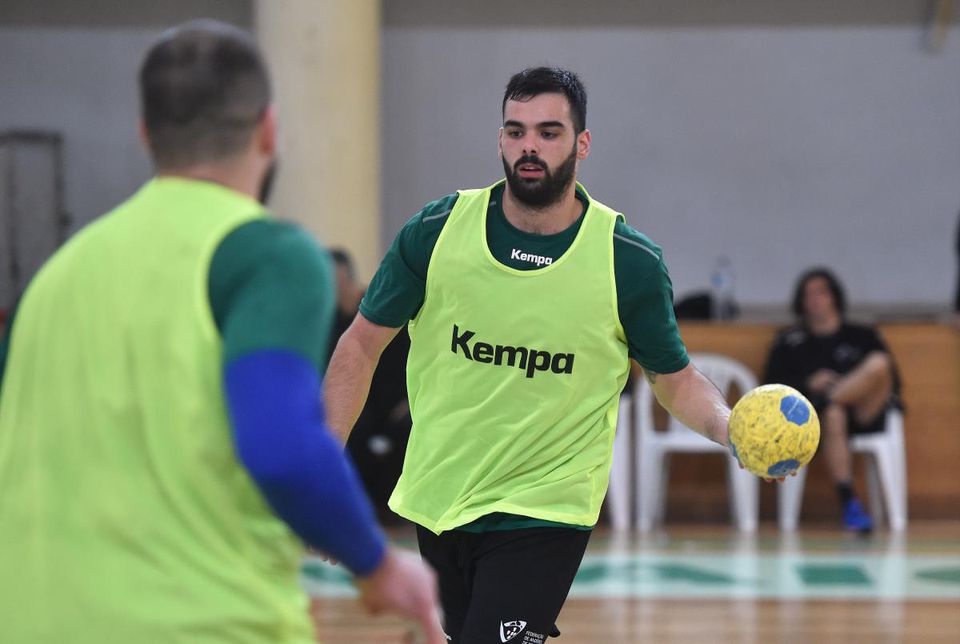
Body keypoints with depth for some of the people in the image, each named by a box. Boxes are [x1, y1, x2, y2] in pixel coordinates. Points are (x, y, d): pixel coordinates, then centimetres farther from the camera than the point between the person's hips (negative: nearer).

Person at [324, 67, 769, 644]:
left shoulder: (632, 263, -9)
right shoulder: (436, 232, -7)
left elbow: (676, 379, 3)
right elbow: (363, 344, 3)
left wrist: (730, 426, -17)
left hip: (544, 514, -3)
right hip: (437, 504, 3)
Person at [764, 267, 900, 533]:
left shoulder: (862, 336, 22)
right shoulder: (788, 342, 21)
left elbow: (893, 383, 16)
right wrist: (808, 384, -7)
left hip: (863, 415, 1)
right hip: (813, 418, -1)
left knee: (879, 363, -27)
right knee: (832, 415, -41)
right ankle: (849, 505, -48)